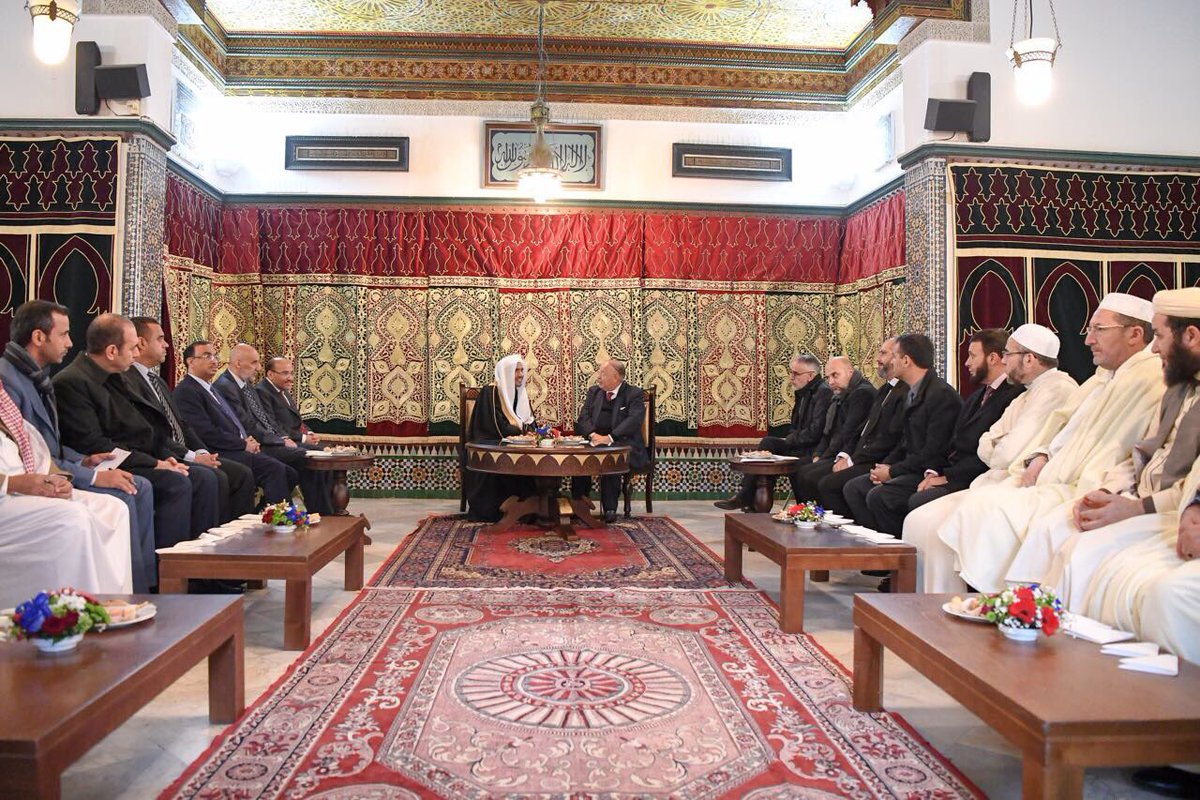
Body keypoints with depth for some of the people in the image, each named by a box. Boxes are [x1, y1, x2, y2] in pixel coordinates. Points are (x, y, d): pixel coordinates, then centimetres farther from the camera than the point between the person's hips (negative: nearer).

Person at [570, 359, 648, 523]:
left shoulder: (634, 394, -1)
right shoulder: (594, 392, 16)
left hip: (624, 445, -4)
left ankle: (610, 509, -25)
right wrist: (593, 434, -16)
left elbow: (634, 421, -16)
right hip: (596, 442, 4)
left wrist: (610, 438, -28)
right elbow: (584, 416, 6)